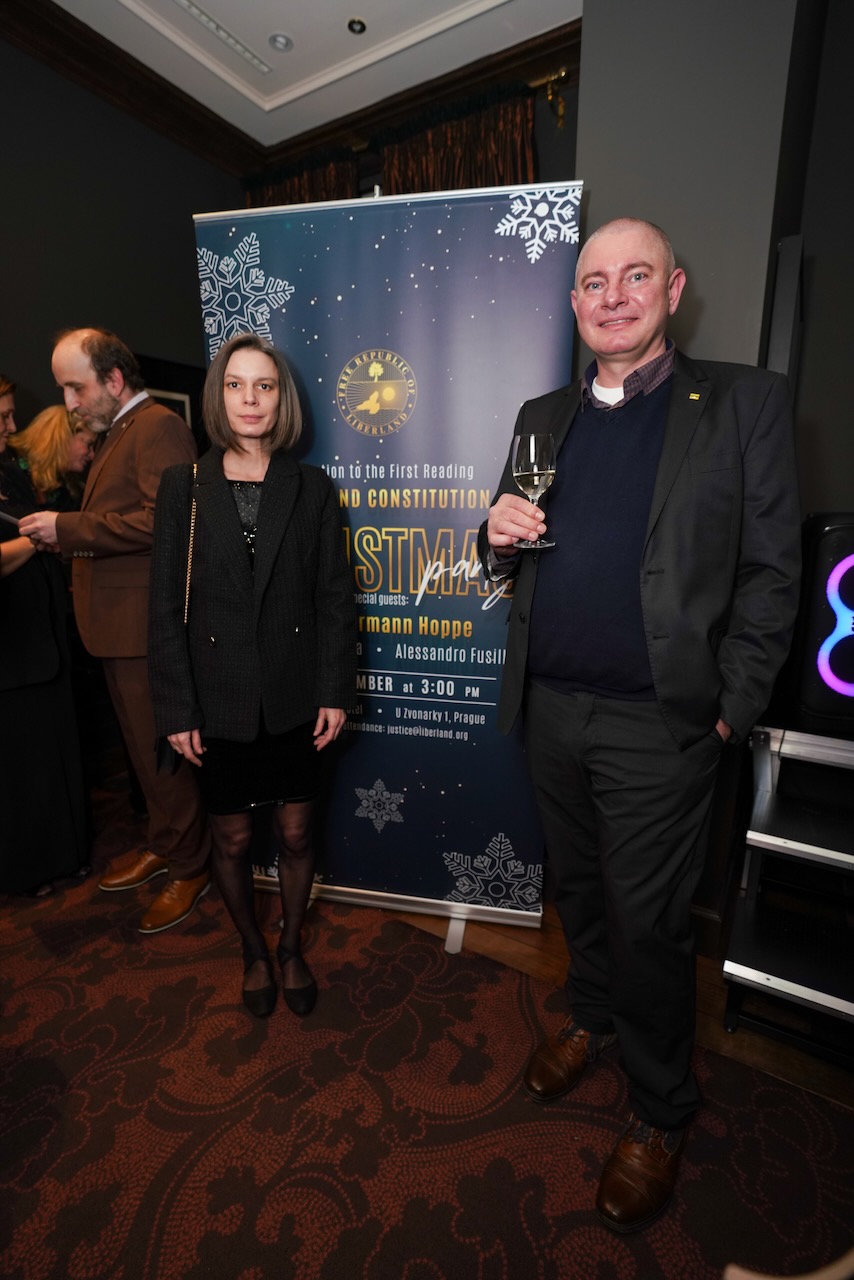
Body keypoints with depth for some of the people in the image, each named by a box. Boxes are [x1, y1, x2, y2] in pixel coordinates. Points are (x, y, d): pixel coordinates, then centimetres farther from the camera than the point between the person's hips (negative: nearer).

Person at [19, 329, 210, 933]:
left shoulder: (159, 427, -10)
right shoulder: (116, 434, 21)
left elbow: (164, 517, -23)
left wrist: (69, 528, -17)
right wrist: (64, 535, 8)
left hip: (147, 627, -10)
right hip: (119, 626, 10)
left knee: (164, 752, 1)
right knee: (144, 748, 19)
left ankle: (189, 868, 18)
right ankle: (162, 845, 36)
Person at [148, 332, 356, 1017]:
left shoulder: (311, 486, 2)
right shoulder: (185, 486, 1)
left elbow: (335, 595, 0)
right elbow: (167, 606, -1)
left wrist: (336, 691, -5)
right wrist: (177, 707, -4)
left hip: (295, 697, 0)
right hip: (220, 700, 0)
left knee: (296, 834, 12)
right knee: (232, 839, 14)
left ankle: (291, 946, 39)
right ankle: (254, 952, 41)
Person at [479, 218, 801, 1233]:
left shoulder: (742, 402, -1)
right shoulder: (543, 416, 12)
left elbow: (771, 571, -5)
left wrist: (730, 711, -9)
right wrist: (499, 537, -9)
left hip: (656, 720, -4)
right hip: (549, 707, 5)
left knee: (647, 920, 8)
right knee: (577, 889, 21)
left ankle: (659, 1111, 35)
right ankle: (590, 1016, 49)